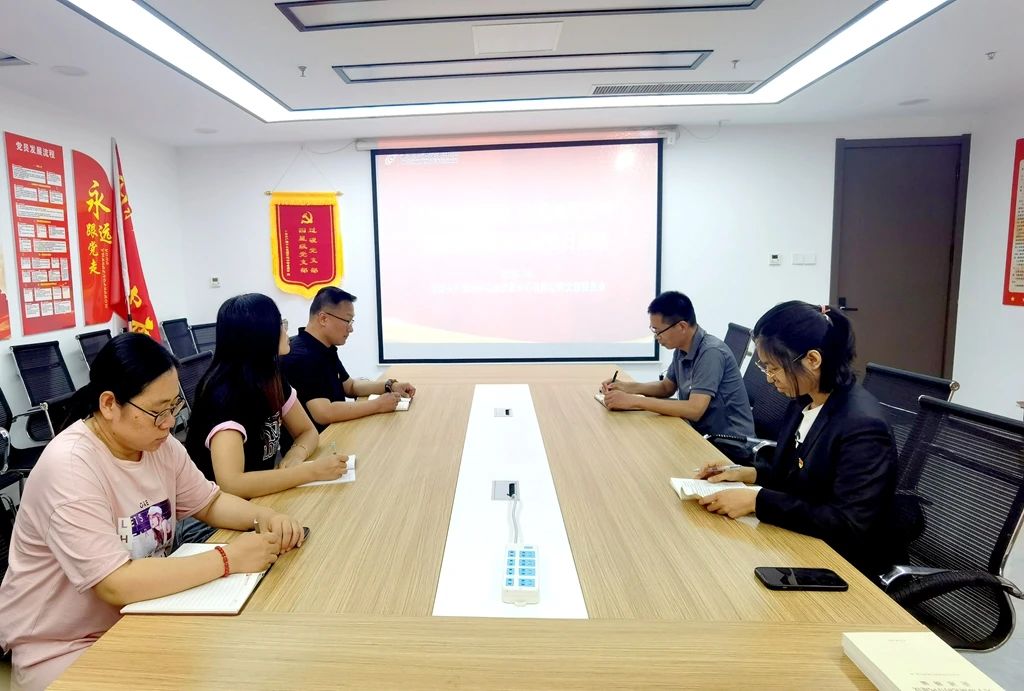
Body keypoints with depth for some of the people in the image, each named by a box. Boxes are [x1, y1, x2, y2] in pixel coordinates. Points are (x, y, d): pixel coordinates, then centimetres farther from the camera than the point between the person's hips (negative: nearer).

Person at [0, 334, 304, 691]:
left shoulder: (158, 444, -5)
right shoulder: (69, 466, -28)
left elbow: (210, 502, 7)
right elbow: (117, 585, -33)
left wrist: (266, 517, -13)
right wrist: (228, 559, -30)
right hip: (63, 648, -6)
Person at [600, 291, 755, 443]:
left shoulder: (711, 353, -23)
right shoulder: (681, 349, 1)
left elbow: (694, 410, -30)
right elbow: (667, 387, 16)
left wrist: (635, 401, -29)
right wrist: (627, 387, -1)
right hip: (703, 432, 7)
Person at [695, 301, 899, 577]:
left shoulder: (862, 425, -25)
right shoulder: (804, 402, 0)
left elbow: (849, 525, -27)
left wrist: (757, 500, -29)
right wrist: (748, 473, -4)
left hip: (845, 565, -7)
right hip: (801, 543, 7)